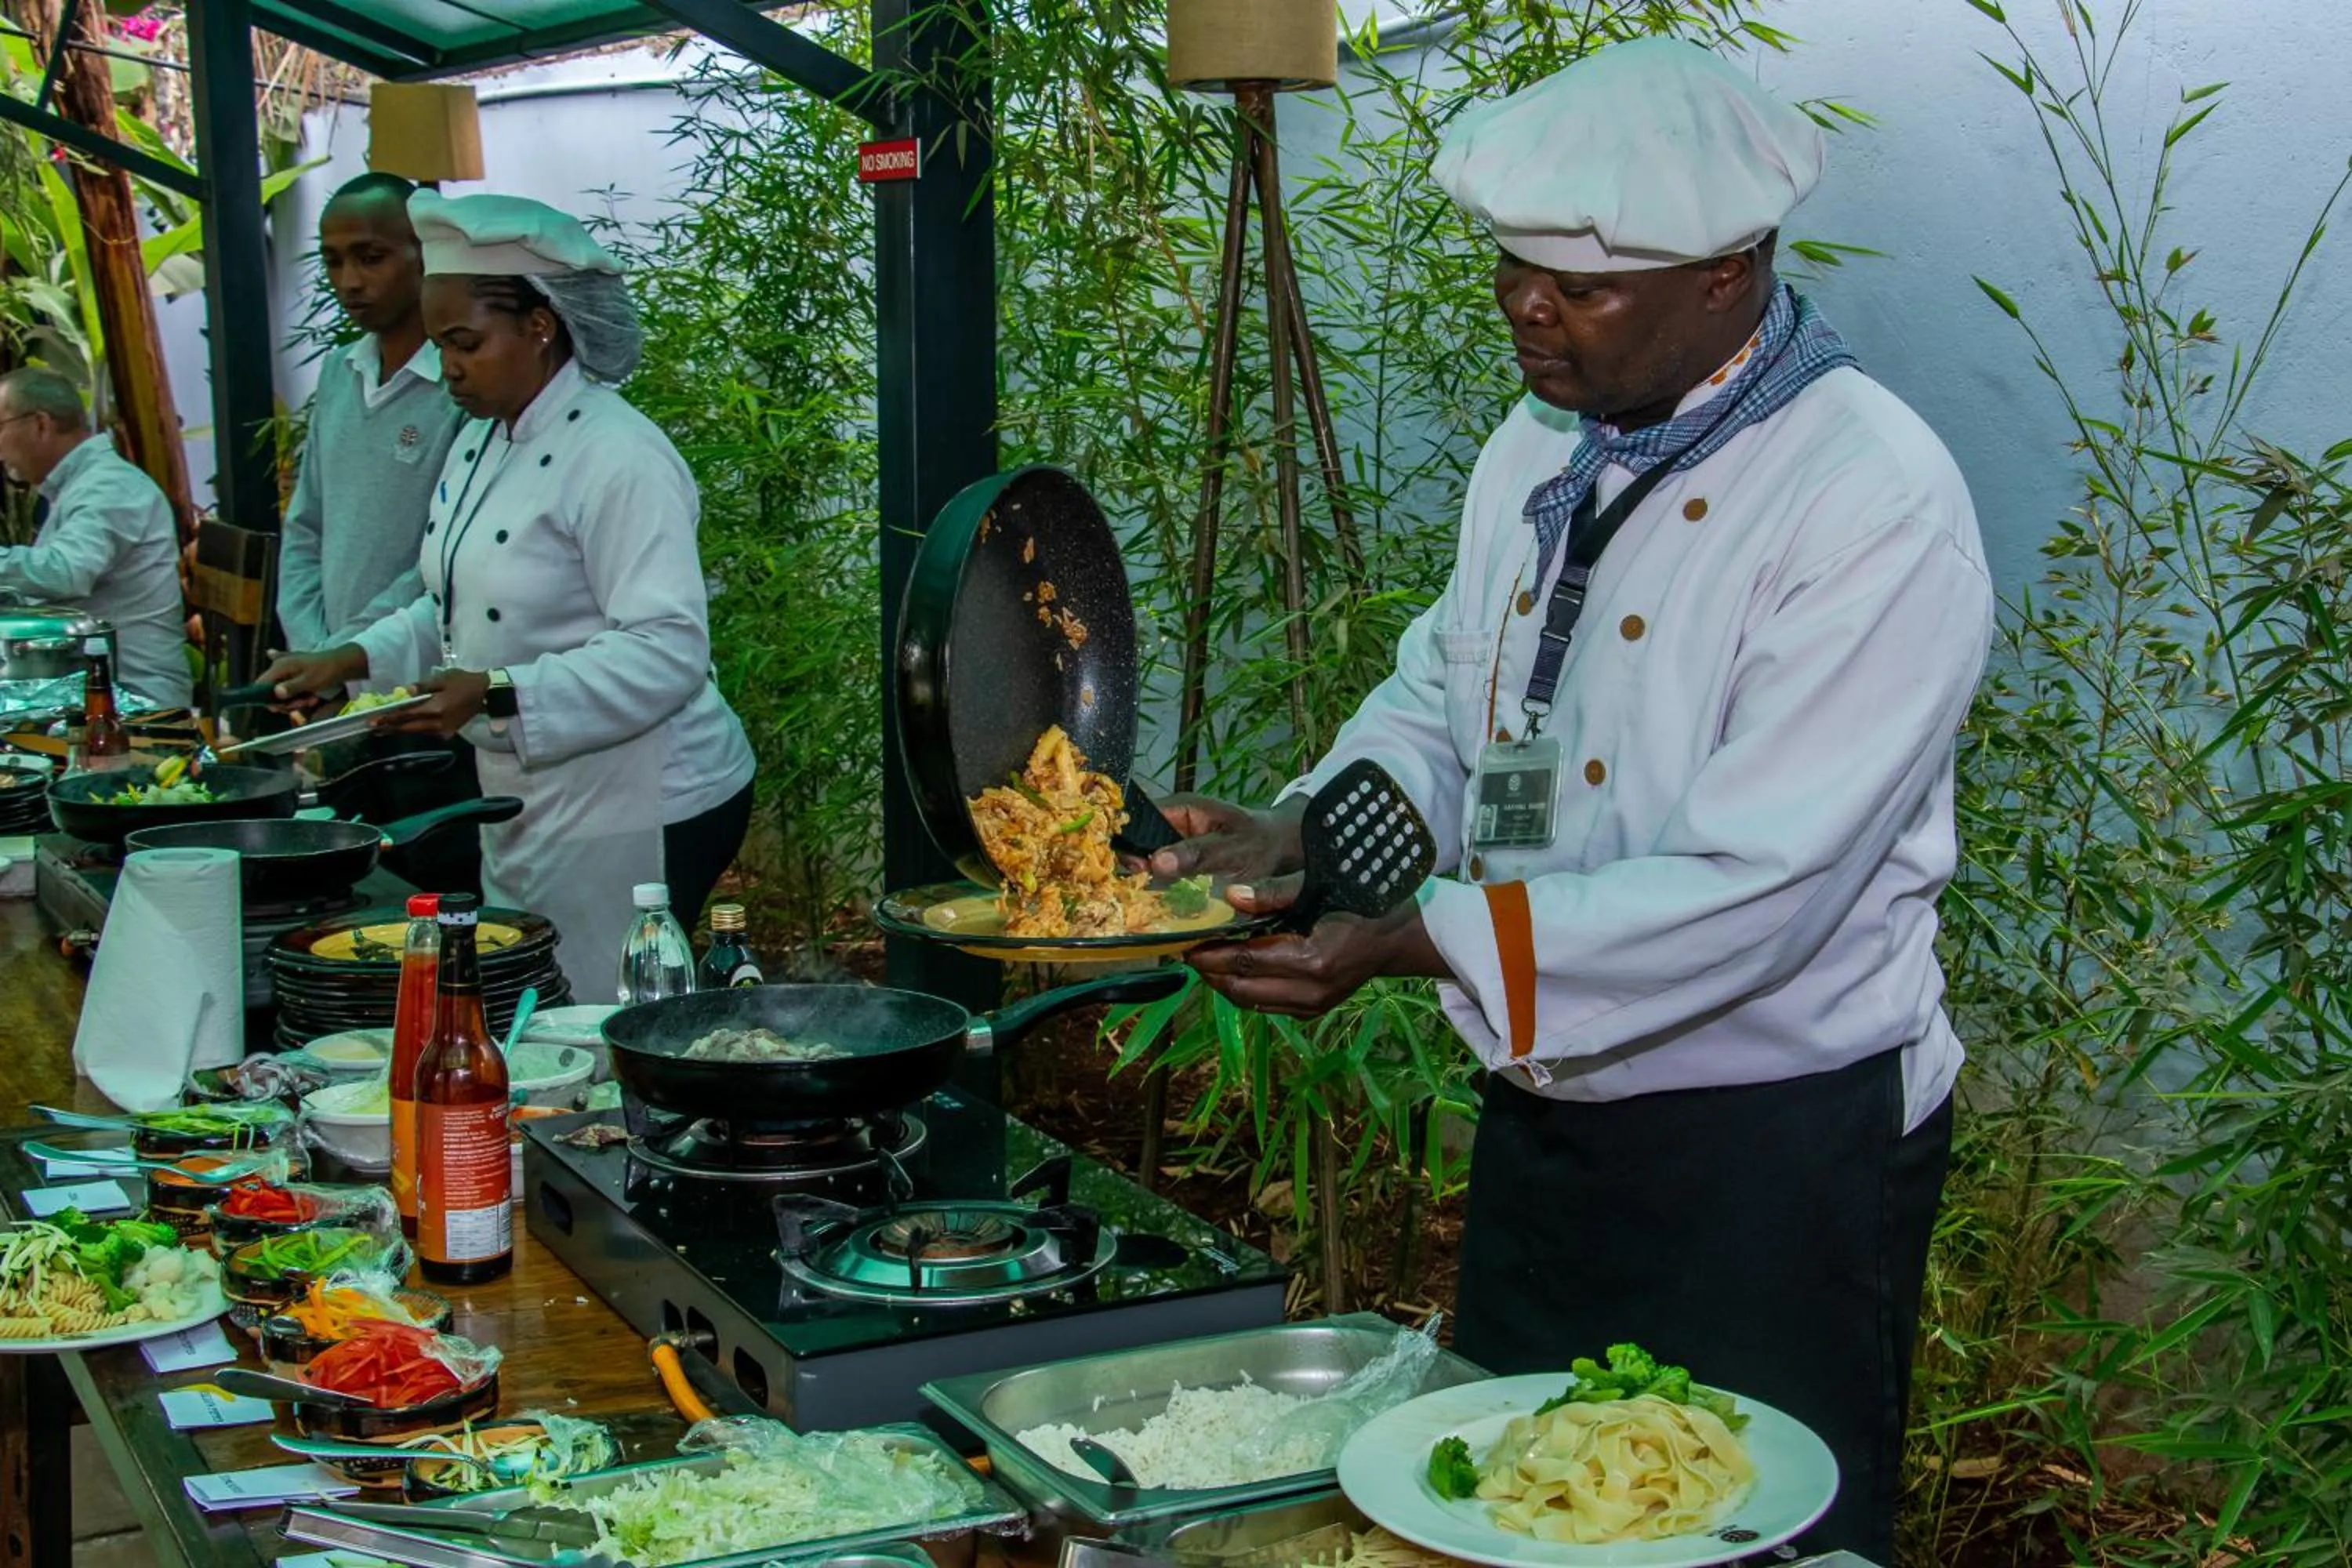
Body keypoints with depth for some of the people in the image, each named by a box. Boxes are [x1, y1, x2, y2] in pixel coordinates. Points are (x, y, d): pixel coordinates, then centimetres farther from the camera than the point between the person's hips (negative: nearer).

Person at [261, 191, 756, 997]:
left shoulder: (618, 457, -19)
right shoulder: (478, 444, 12)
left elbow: (667, 654, -26)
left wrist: (496, 694, -32)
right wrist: (354, 660, 9)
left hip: (634, 813, -9)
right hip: (522, 811, 9)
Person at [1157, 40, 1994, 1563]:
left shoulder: (1879, 504, -21)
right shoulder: (1543, 450, 4)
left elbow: (1754, 888, -27)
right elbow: (1442, 702, 15)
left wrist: (1413, 940, -29)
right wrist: (1297, 836, -5)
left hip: (1775, 1154, -7)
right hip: (1543, 1119, 8)